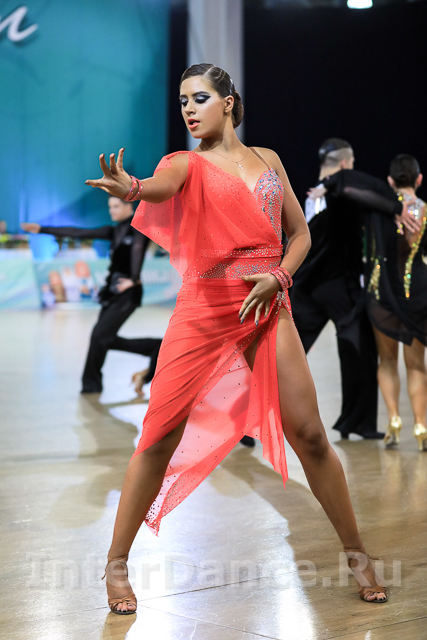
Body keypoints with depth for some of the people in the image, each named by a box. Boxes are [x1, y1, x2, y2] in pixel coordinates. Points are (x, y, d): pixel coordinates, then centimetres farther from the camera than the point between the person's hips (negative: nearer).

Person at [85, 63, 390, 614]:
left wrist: (278, 277, -4)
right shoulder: (188, 163, 3)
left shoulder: (267, 159, 14)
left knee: (308, 433, -1)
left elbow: (300, 234, 16)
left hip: (266, 307, 2)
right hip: (204, 307, -2)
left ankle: (355, 551, 15)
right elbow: (162, 186, -22)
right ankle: (117, 562, 8)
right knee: (161, 435, -5)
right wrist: (129, 188, -45)